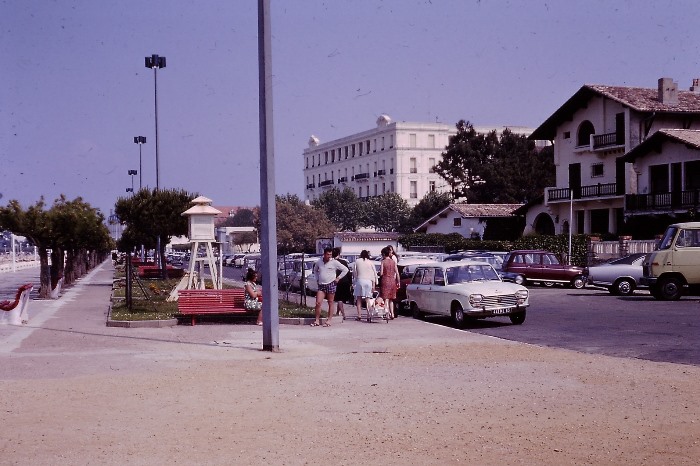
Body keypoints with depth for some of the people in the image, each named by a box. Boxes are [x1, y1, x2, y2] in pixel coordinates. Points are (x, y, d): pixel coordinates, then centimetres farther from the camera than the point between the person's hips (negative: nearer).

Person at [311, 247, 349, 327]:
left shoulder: (334, 262, -5)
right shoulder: (319, 262, 6)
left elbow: (345, 270, -1)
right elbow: (315, 270, 27)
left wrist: (338, 278, -4)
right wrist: (317, 279, 16)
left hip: (331, 284, -3)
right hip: (321, 285, 3)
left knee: (330, 303, 3)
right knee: (318, 303, -5)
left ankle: (328, 321, 8)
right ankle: (317, 321, 2)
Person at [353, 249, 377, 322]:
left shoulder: (357, 261, 3)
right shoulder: (370, 263, 5)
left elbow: (354, 272, 6)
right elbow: (374, 274, 4)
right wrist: (373, 285, 6)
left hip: (360, 280, -1)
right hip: (368, 281, 1)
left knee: (359, 299, 6)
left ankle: (359, 315, -1)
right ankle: (368, 315, -1)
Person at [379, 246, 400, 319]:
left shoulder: (383, 261, -7)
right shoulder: (393, 261, 5)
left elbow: (381, 273, -11)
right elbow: (397, 273, 3)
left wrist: (378, 273, 11)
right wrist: (398, 282, 10)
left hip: (385, 281, -4)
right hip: (392, 281, 4)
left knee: (386, 299, 0)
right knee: (391, 299, 16)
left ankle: (387, 314, -4)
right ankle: (392, 314, 13)